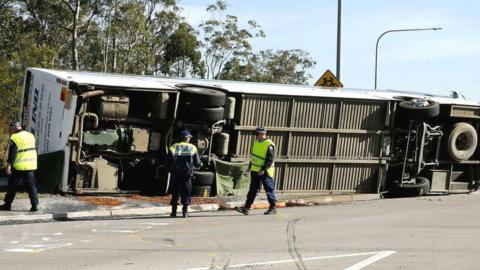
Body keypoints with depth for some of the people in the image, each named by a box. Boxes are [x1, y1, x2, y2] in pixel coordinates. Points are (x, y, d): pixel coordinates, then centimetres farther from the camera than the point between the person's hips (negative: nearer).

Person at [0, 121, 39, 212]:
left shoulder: (14, 138, -11)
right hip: (31, 165, 6)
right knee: (31, 185, 6)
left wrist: (8, 165, -17)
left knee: (12, 185, 6)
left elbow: (12, 153, -17)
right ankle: (35, 205, -2)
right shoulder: (31, 135, 11)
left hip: (19, 167, -5)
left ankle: (7, 204, 12)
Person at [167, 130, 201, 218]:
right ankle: (185, 211, 2)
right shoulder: (193, 148, 1)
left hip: (175, 174, 1)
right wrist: (200, 165, 24)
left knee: (175, 192, 9)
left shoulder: (173, 147, 2)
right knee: (186, 192, 6)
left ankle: (174, 211, 7)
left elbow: (169, 162, -1)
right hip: (187, 173, -1)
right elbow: (197, 163, 2)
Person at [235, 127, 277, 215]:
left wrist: (263, 169, -24)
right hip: (255, 171, 8)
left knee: (269, 189, 0)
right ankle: (247, 208, 7)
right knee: (252, 189, 7)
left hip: (265, 172, -8)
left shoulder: (269, 144, -13)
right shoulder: (256, 143, 13)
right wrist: (250, 167, 21)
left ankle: (273, 207, 10)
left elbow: (270, 159, -18)